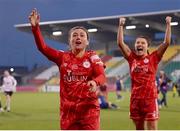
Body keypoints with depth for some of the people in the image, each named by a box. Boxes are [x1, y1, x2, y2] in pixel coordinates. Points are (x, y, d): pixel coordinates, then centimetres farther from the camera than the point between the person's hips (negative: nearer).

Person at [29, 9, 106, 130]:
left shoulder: (92, 57, 1)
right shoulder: (63, 57, 5)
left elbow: (102, 76, -14)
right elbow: (43, 47, -7)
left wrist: (95, 82, -38)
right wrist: (35, 27, -20)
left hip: (89, 107, -2)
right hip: (68, 109, 2)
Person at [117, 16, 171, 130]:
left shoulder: (153, 58, 0)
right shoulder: (132, 58, 7)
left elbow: (167, 42, -6)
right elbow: (120, 43, 4)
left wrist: (168, 24, -6)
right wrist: (121, 26, 4)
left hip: (150, 98, -3)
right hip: (135, 98, 3)